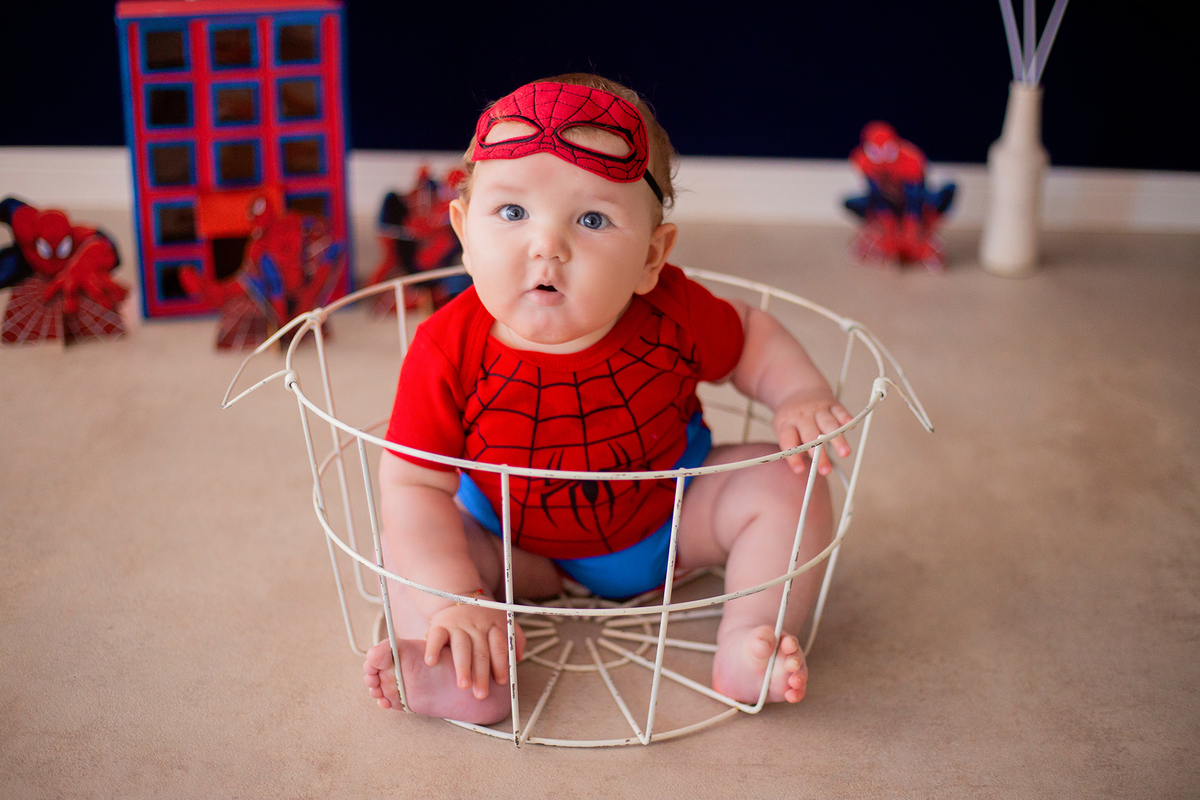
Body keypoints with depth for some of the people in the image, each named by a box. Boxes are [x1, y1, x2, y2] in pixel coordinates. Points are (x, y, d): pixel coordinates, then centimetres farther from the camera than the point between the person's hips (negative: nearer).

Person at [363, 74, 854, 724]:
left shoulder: (670, 314, -26)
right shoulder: (450, 351, -31)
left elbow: (752, 337, -3)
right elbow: (414, 484, -27)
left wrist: (801, 396, -22)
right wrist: (453, 601, -37)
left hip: (673, 520, 1)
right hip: (524, 550, 0)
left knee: (787, 484, -15)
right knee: (405, 547, -17)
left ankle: (747, 647, -15)